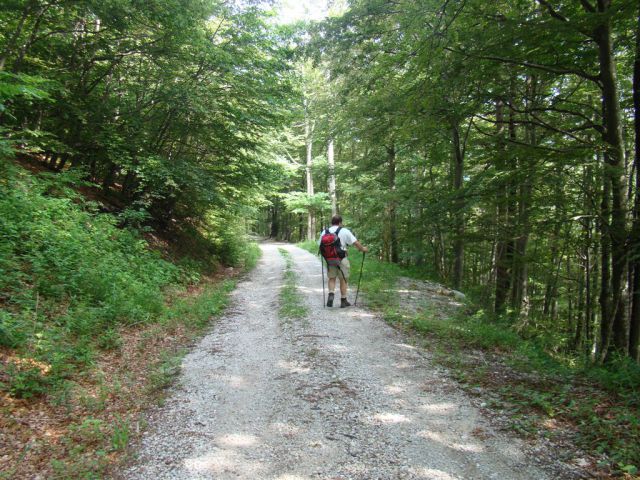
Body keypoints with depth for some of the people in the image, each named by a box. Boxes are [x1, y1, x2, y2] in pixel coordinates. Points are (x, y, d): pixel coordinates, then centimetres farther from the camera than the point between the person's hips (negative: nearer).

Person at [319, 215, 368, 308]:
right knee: (343, 279, 8)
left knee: (332, 278, 16)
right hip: (342, 258, -3)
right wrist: (363, 249, 10)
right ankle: (343, 301, 14)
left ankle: (331, 294, -5)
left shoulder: (324, 232, 4)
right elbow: (355, 243, -6)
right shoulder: (344, 231, -5)